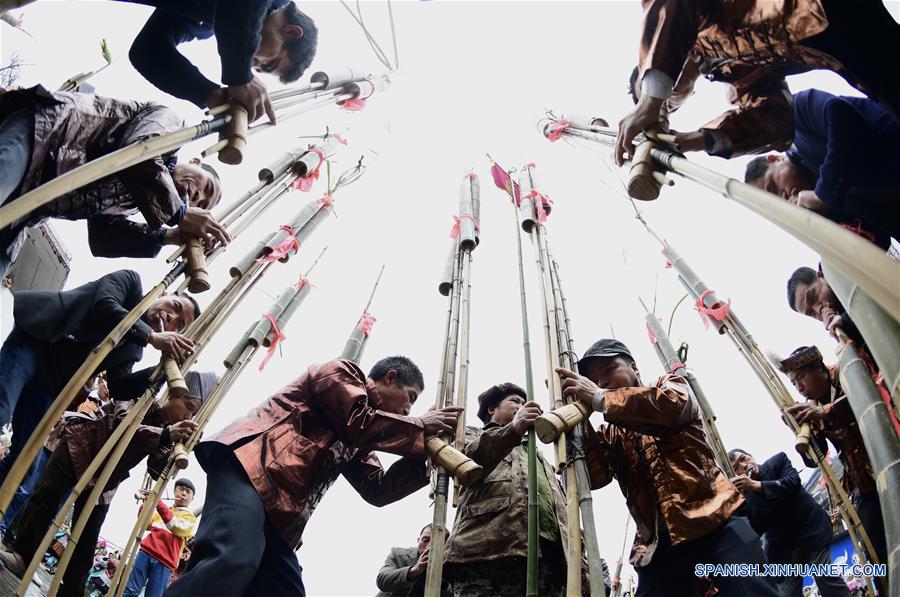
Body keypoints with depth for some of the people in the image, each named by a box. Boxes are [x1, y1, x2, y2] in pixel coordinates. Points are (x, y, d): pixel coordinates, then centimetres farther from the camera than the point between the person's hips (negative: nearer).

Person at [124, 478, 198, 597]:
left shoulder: (190, 517, 10)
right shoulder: (161, 511, 27)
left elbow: (177, 528, -11)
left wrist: (158, 502, -19)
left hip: (165, 562, -4)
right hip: (147, 552, 4)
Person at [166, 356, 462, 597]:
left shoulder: (356, 439, 34)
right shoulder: (342, 372, 11)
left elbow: (376, 488, 24)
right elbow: (357, 423, -8)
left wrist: (424, 454, 16)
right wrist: (420, 427, 4)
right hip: (249, 463, -9)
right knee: (232, 561, -33)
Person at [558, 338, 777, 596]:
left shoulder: (670, 385, 14)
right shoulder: (609, 433, 19)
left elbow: (670, 404, -12)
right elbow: (594, 476, 0)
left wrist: (599, 398, -12)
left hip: (714, 519, -3)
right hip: (657, 543, 3)